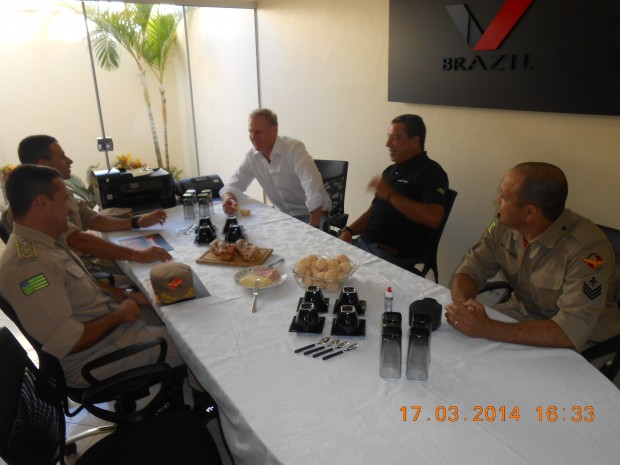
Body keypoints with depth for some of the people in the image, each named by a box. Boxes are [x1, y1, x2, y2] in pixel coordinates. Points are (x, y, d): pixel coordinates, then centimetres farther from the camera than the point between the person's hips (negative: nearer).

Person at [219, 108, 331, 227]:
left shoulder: (294, 148, -22)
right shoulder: (252, 157, -2)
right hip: (284, 215, 6)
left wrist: (313, 228, -35)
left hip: (310, 214, -6)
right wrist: (229, 199, -22)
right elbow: (233, 186, 2)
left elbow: (315, 191, -32)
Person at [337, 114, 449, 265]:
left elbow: (434, 218, -21)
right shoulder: (391, 170, 21)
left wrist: (390, 195, -19)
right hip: (362, 242, 8)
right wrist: (348, 231, 4)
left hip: (391, 254, -8)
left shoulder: (430, 172, -5)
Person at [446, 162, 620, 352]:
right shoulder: (505, 225, -10)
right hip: (521, 316, 5)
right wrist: (461, 305, -28)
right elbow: (472, 268, -6)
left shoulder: (586, 248, -29)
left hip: (577, 344, -5)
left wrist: (487, 329, -38)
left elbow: (571, 331, -35)